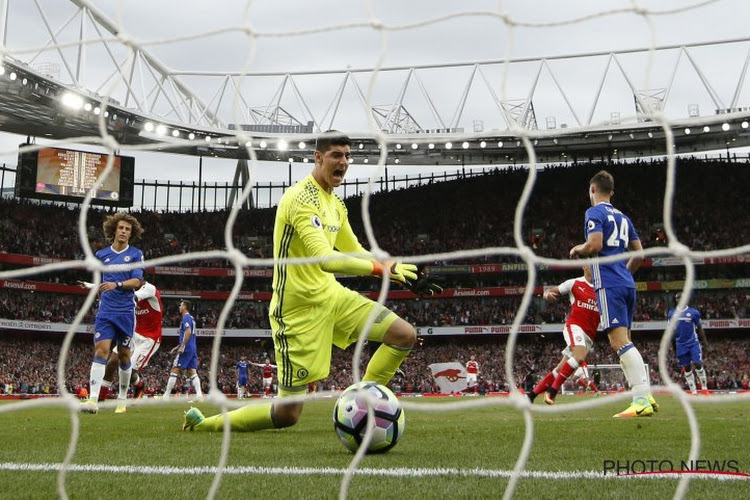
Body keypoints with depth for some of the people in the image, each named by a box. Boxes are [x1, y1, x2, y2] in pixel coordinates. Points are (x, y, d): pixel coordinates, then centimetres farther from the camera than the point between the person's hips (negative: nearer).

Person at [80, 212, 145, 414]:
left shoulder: (136, 254, 3)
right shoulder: (101, 255, 11)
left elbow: (137, 281, -9)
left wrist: (117, 285, -22)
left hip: (126, 312, -1)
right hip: (105, 311, 1)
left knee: (124, 355, 6)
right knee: (101, 350, -14)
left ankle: (122, 399, 21)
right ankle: (93, 399, -21)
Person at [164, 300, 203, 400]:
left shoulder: (186, 318, -8)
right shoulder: (191, 318, 22)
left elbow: (188, 332, -22)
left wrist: (182, 346, -22)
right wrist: (177, 347, 29)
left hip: (186, 349, -9)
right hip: (193, 349, 9)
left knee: (175, 370, -5)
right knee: (192, 372, 2)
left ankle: (166, 395, -5)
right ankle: (199, 394, -12)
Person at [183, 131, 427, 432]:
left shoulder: (336, 204, 11)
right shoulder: (302, 198, -20)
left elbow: (355, 251, 22)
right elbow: (325, 259, -33)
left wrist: (392, 267, 4)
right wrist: (383, 269, -32)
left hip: (330, 294, 9)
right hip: (298, 308, -9)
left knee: (405, 336, -2)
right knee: (287, 415, -5)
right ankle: (202, 423, 15)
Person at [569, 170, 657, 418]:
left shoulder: (594, 212, -3)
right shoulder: (623, 217, 20)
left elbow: (594, 245, -17)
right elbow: (639, 253, 21)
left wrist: (577, 250, 3)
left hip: (608, 284, -8)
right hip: (627, 284, 8)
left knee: (619, 341, -13)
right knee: (625, 342, 14)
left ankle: (641, 401, -21)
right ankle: (646, 396, 9)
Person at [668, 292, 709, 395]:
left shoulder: (693, 312, -2)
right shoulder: (671, 313, 5)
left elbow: (699, 328, 4)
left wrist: (704, 342, 0)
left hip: (693, 342, -3)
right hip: (681, 344, 3)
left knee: (698, 364, -12)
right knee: (686, 367, 4)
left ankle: (704, 388, 1)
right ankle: (693, 392, 11)